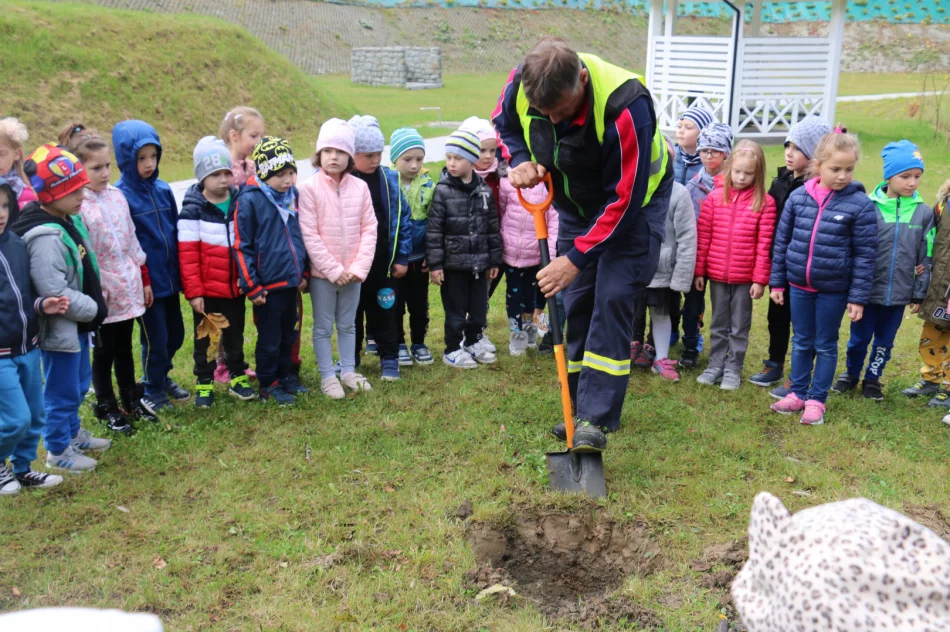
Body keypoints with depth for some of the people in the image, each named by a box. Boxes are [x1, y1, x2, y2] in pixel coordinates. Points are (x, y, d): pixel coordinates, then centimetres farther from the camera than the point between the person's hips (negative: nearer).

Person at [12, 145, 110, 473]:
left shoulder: (69, 219, 4)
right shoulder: (45, 237, -27)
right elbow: (55, 292, -29)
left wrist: (93, 307, 7)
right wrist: (93, 310, -17)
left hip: (76, 322, 10)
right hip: (60, 327, -10)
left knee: (79, 383, 24)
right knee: (63, 390, 6)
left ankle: (72, 432, 43)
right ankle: (58, 450, 23)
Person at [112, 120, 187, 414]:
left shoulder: (163, 190, 4)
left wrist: (181, 272, 9)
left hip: (169, 278, 5)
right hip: (146, 282, -5)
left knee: (175, 334, 16)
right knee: (155, 338, 6)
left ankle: (162, 376, 39)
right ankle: (153, 390, 27)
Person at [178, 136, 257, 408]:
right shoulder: (193, 211, -11)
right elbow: (187, 255, -13)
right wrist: (193, 292, -15)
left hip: (236, 288, 4)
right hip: (207, 291, -3)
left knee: (235, 336, 17)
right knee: (205, 339, 11)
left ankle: (237, 378, 32)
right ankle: (204, 383, 24)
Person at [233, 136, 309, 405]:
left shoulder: (294, 195, 4)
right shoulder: (249, 200, -14)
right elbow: (241, 246, -12)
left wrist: (304, 272, 14)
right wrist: (251, 286, -12)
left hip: (292, 281, 6)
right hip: (268, 284, -6)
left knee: (289, 333, 18)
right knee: (269, 338, 7)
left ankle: (285, 375, 35)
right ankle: (269, 384, 22)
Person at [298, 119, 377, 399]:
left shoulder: (360, 187, -1)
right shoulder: (310, 188, -10)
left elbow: (369, 229, 0)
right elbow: (309, 234, -13)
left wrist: (359, 267, -10)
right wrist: (334, 269, -15)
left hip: (353, 273, 3)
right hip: (322, 273, -3)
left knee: (348, 325, 17)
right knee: (323, 327, 9)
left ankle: (348, 371, 32)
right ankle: (327, 376, 22)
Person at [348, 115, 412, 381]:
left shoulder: (389, 179, -1)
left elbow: (402, 218, 2)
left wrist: (402, 257, 0)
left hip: (384, 261, 1)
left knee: (384, 310, 10)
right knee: (352, 312, 12)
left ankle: (389, 357, 22)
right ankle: (350, 359, 27)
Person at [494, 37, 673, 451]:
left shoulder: (624, 106, -38)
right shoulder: (522, 84, -22)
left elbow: (623, 200, -33)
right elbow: (503, 123, 3)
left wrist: (575, 258, -31)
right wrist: (520, 160, -19)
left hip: (632, 201, -5)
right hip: (577, 202, 6)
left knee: (613, 299, -17)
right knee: (577, 301, 4)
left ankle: (596, 419, -14)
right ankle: (583, 408, 16)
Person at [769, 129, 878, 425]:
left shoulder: (860, 204, -12)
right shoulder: (798, 197, -4)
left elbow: (865, 255, -9)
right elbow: (782, 241, 5)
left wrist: (858, 297, -10)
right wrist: (777, 281, 6)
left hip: (834, 288, -3)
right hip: (799, 284, 3)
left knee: (826, 345, 11)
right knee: (801, 342, 16)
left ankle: (817, 400, 23)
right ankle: (798, 393, 29)